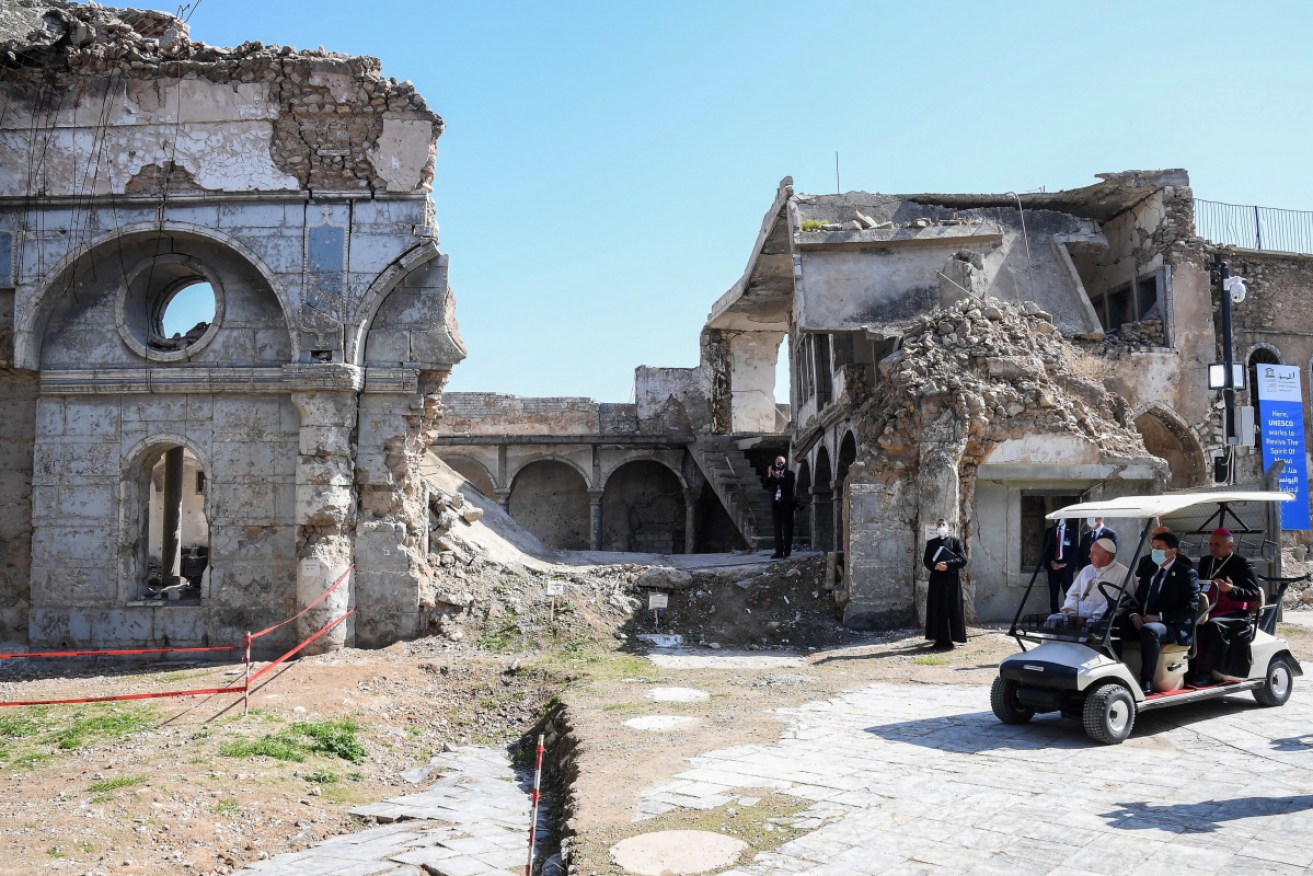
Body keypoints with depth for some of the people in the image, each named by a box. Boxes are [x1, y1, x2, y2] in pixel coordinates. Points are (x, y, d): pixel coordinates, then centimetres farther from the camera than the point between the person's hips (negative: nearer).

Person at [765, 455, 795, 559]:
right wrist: (769, 476, -10)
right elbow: (766, 486, 3)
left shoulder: (789, 473, 3)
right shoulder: (772, 474, 13)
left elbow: (789, 485, -13)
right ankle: (779, 551, 4)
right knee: (777, 529, 3)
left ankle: (787, 550, 1)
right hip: (776, 504, 4)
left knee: (787, 528, -1)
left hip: (786, 504, -4)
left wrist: (779, 478, -19)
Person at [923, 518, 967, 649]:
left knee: (951, 608, -4)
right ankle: (940, 639, 3)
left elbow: (963, 559, -6)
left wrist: (948, 565, -19)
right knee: (937, 609, 0)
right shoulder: (931, 543, 13)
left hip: (952, 580, -2)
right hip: (936, 580, 2)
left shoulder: (956, 541, 6)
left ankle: (949, 640, -1)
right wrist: (935, 566, -16)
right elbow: (926, 560, 5)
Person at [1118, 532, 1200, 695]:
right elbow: (1138, 598, 19)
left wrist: (1159, 617, -19)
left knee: (1149, 630, -38)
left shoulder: (1187, 573, -1)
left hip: (1174, 628, -6)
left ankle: (1146, 682, -31)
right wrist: (1134, 614, -4)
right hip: (1142, 621, 6)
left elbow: (1191, 608, -11)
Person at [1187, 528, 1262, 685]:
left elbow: (1254, 595, -8)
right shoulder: (1205, 562, 17)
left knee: (1213, 625, -37)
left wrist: (1231, 589, -25)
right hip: (1207, 611, 5)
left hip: (1234, 615, -5)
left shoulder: (1243, 565, -1)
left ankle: (1205, 672, -31)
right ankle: (1191, 670, -26)